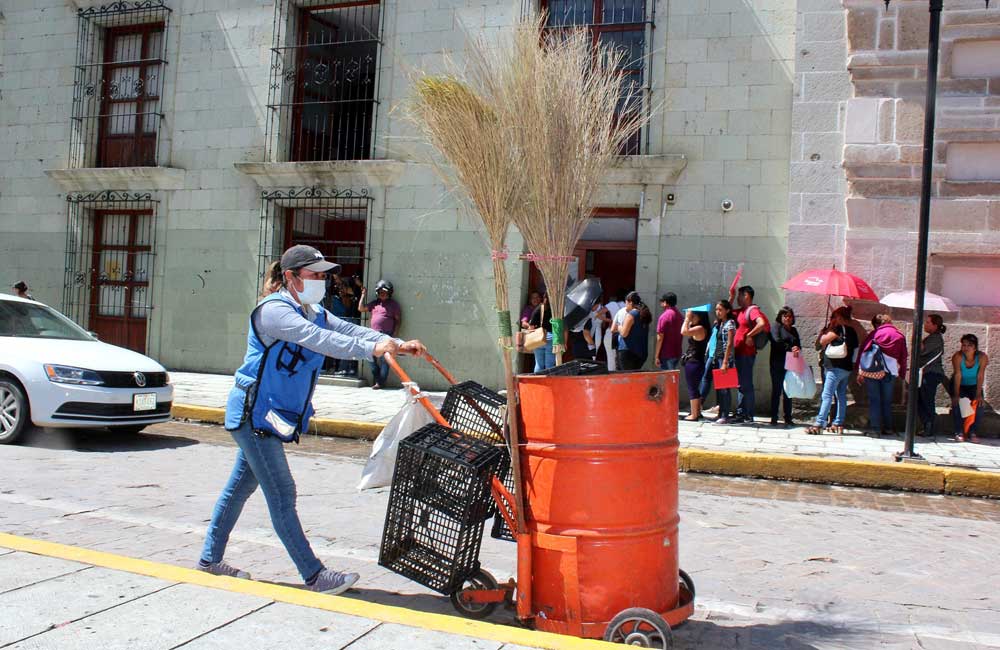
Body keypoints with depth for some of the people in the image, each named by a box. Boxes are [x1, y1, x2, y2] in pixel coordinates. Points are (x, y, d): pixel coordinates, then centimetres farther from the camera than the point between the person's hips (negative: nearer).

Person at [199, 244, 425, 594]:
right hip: (253, 415, -10)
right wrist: (371, 349, -42)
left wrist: (397, 344, -17)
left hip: (269, 417, 10)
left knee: (240, 486, 17)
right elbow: (317, 339, -33)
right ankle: (314, 576, -3)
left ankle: (210, 559, 29)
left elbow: (348, 330, -2)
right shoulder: (274, 310, -18)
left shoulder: (314, 312, 11)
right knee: (282, 496, -7)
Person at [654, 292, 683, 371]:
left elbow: (660, 338, -16)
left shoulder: (664, 316, -14)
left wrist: (657, 356, -11)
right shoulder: (680, 315, 9)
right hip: (677, 354, 7)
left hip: (666, 355, -7)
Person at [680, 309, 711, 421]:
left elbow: (684, 332, -27)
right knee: (695, 388, 17)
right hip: (696, 362, 10)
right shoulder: (697, 329, 14)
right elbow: (686, 332, 27)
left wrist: (687, 318, -15)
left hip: (693, 362, -10)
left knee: (692, 388, -6)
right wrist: (688, 319, 17)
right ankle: (697, 412, 23)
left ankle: (694, 415, -4)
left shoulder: (700, 328, -16)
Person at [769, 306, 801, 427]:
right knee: (776, 391, -2)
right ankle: (774, 418, 2)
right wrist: (790, 348, -18)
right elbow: (777, 342, -12)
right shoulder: (776, 327, 3)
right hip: (778, 364, -5)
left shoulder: (793, 330, 20)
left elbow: (798, 345, 14)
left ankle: (788, 418, 10)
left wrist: (797, 350, -9)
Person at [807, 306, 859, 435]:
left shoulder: (838, 329, -12)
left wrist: (829, 328, 0)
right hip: (847, 368, 9)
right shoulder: (851, 331, 13)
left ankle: (819, 425, -17)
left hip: (836, 368, -9)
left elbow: (823, 341, -11)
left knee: (827, 396, -12)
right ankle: (838, 424, 15)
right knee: (841, 396, 12)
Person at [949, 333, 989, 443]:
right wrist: (956, 395, -32)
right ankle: (959, 432, -5)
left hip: (974, 386, 1)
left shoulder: (982, 357, -25)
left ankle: (972, 433, -1)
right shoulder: (957, 357, -28)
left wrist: (978, 395, -28)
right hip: (959, 385, -1)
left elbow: (980, 376, -25)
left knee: (978, 406, -14)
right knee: (957, 405, -19)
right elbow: (957, 376, -29)